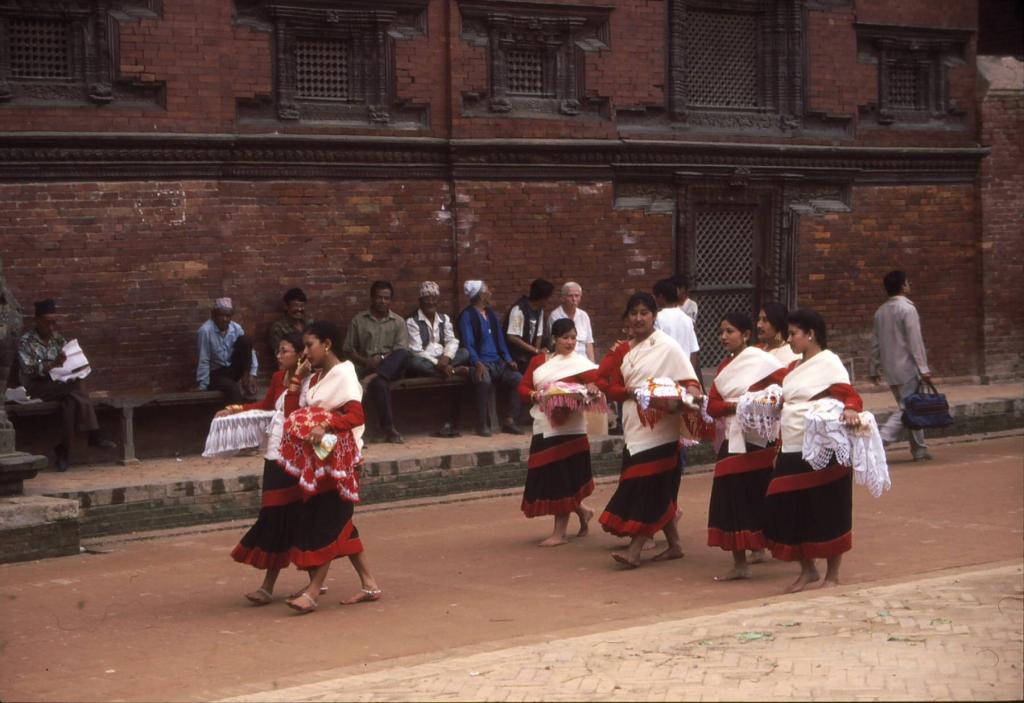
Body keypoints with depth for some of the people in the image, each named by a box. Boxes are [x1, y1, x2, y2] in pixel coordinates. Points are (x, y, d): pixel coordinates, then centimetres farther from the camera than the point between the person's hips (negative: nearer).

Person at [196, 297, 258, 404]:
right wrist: (203, 388, -17)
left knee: (244, 340, -18)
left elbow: (249, 350, 0)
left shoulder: (236, 328, -4)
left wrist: (252, 374, -13)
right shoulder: (206, 330, -19)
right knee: (233, 388, -37)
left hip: (233, 370, 5)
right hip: (216, 373, -5)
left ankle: (245, 381, -15)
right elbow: (203, 361, -18)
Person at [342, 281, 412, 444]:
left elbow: (402, 351, 2)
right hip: (366, 368, -1)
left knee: (403, 354, -34)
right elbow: (348, 350, 9)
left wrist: (382, 358, -16)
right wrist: (365, 361, -10)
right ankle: (388, 427, -37)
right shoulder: (358, 321, 12)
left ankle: (373, 377, -41)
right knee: (379, 383, -39)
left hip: (391, 367, 1)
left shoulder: (398, 322, 13)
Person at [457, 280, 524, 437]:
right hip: (480, 363, -7)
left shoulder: (491, 313, 21)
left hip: (497, 362, 7)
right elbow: (468, 344, -11)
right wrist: (477, 364, -26)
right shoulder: (467, 315, -1)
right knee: (484, 380, -38)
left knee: (518, 378, -18)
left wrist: (508, 359, 4)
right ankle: (482, 425, -26)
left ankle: (509, 421, -12)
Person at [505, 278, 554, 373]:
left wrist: (537, 352, -4)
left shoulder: (539, 310, 6)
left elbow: (538, 335, 11)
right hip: (515, 358, -7)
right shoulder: (518, 310, -19)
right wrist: (536, 350, -18)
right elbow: (512, 337, -22)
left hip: (529, 355, 7)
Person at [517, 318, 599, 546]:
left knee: (562, 478, -3)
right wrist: (534, 395, -10)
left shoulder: (581, 363, -2)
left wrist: (592, 388, -36)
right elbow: (522, 388, 11)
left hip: (568, 427, -5)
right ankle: (582, 511, 31)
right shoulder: (538, 361, 13)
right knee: (547, 476, 8)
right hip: (543, 427, 6)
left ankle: (560, 532, 5)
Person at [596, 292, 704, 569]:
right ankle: (674, 545, 20)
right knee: (658, 493, 11)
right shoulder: (624, 351, 14)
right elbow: (612, 387, 9)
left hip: (660, 428, -7)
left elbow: (689, 379, -9)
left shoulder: (667, 347, -4)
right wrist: (631, 393, -11)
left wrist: (691, 391, -30)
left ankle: (634, 551, -11)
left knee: (651, 488, -8)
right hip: (635, 427, 7)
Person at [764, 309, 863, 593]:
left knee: (828, 513, 1)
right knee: (789, 510, 6)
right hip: (792, 451, 8)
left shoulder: (828, 362, -7)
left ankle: (832, 575, 14)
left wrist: (850, 409, -39)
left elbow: (848, 395, -19)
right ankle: (807, 570, 22)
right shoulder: (797, 368, 17)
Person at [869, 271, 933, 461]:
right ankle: (877, 441, -20)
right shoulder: (907, 309, -12)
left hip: (890, 368, 8)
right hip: (907, 368, -8)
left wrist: (874, 369, 19)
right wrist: (923, 368, -15)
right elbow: (915, 341, -16)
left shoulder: (881, 311, 9)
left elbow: (875, 342, 13)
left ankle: (919, 449, 17)